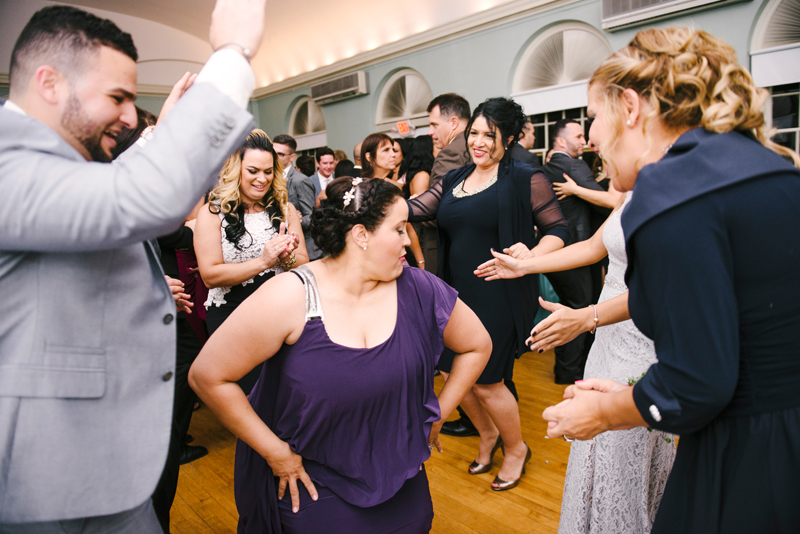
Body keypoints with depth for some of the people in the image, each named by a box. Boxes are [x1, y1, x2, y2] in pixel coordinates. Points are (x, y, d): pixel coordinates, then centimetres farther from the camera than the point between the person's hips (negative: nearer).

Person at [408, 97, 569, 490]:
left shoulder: (525, 179, -5)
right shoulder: (454, 180, 11)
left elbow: (557, 229, -5)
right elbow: (412, 209, 2)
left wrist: (532, 256, -25)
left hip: (499, 295, -6)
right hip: (457, 292, 6)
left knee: (486, 380, 1)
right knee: (452, 372, 12)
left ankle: (516, 448, 31)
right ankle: (488, 434, 41)